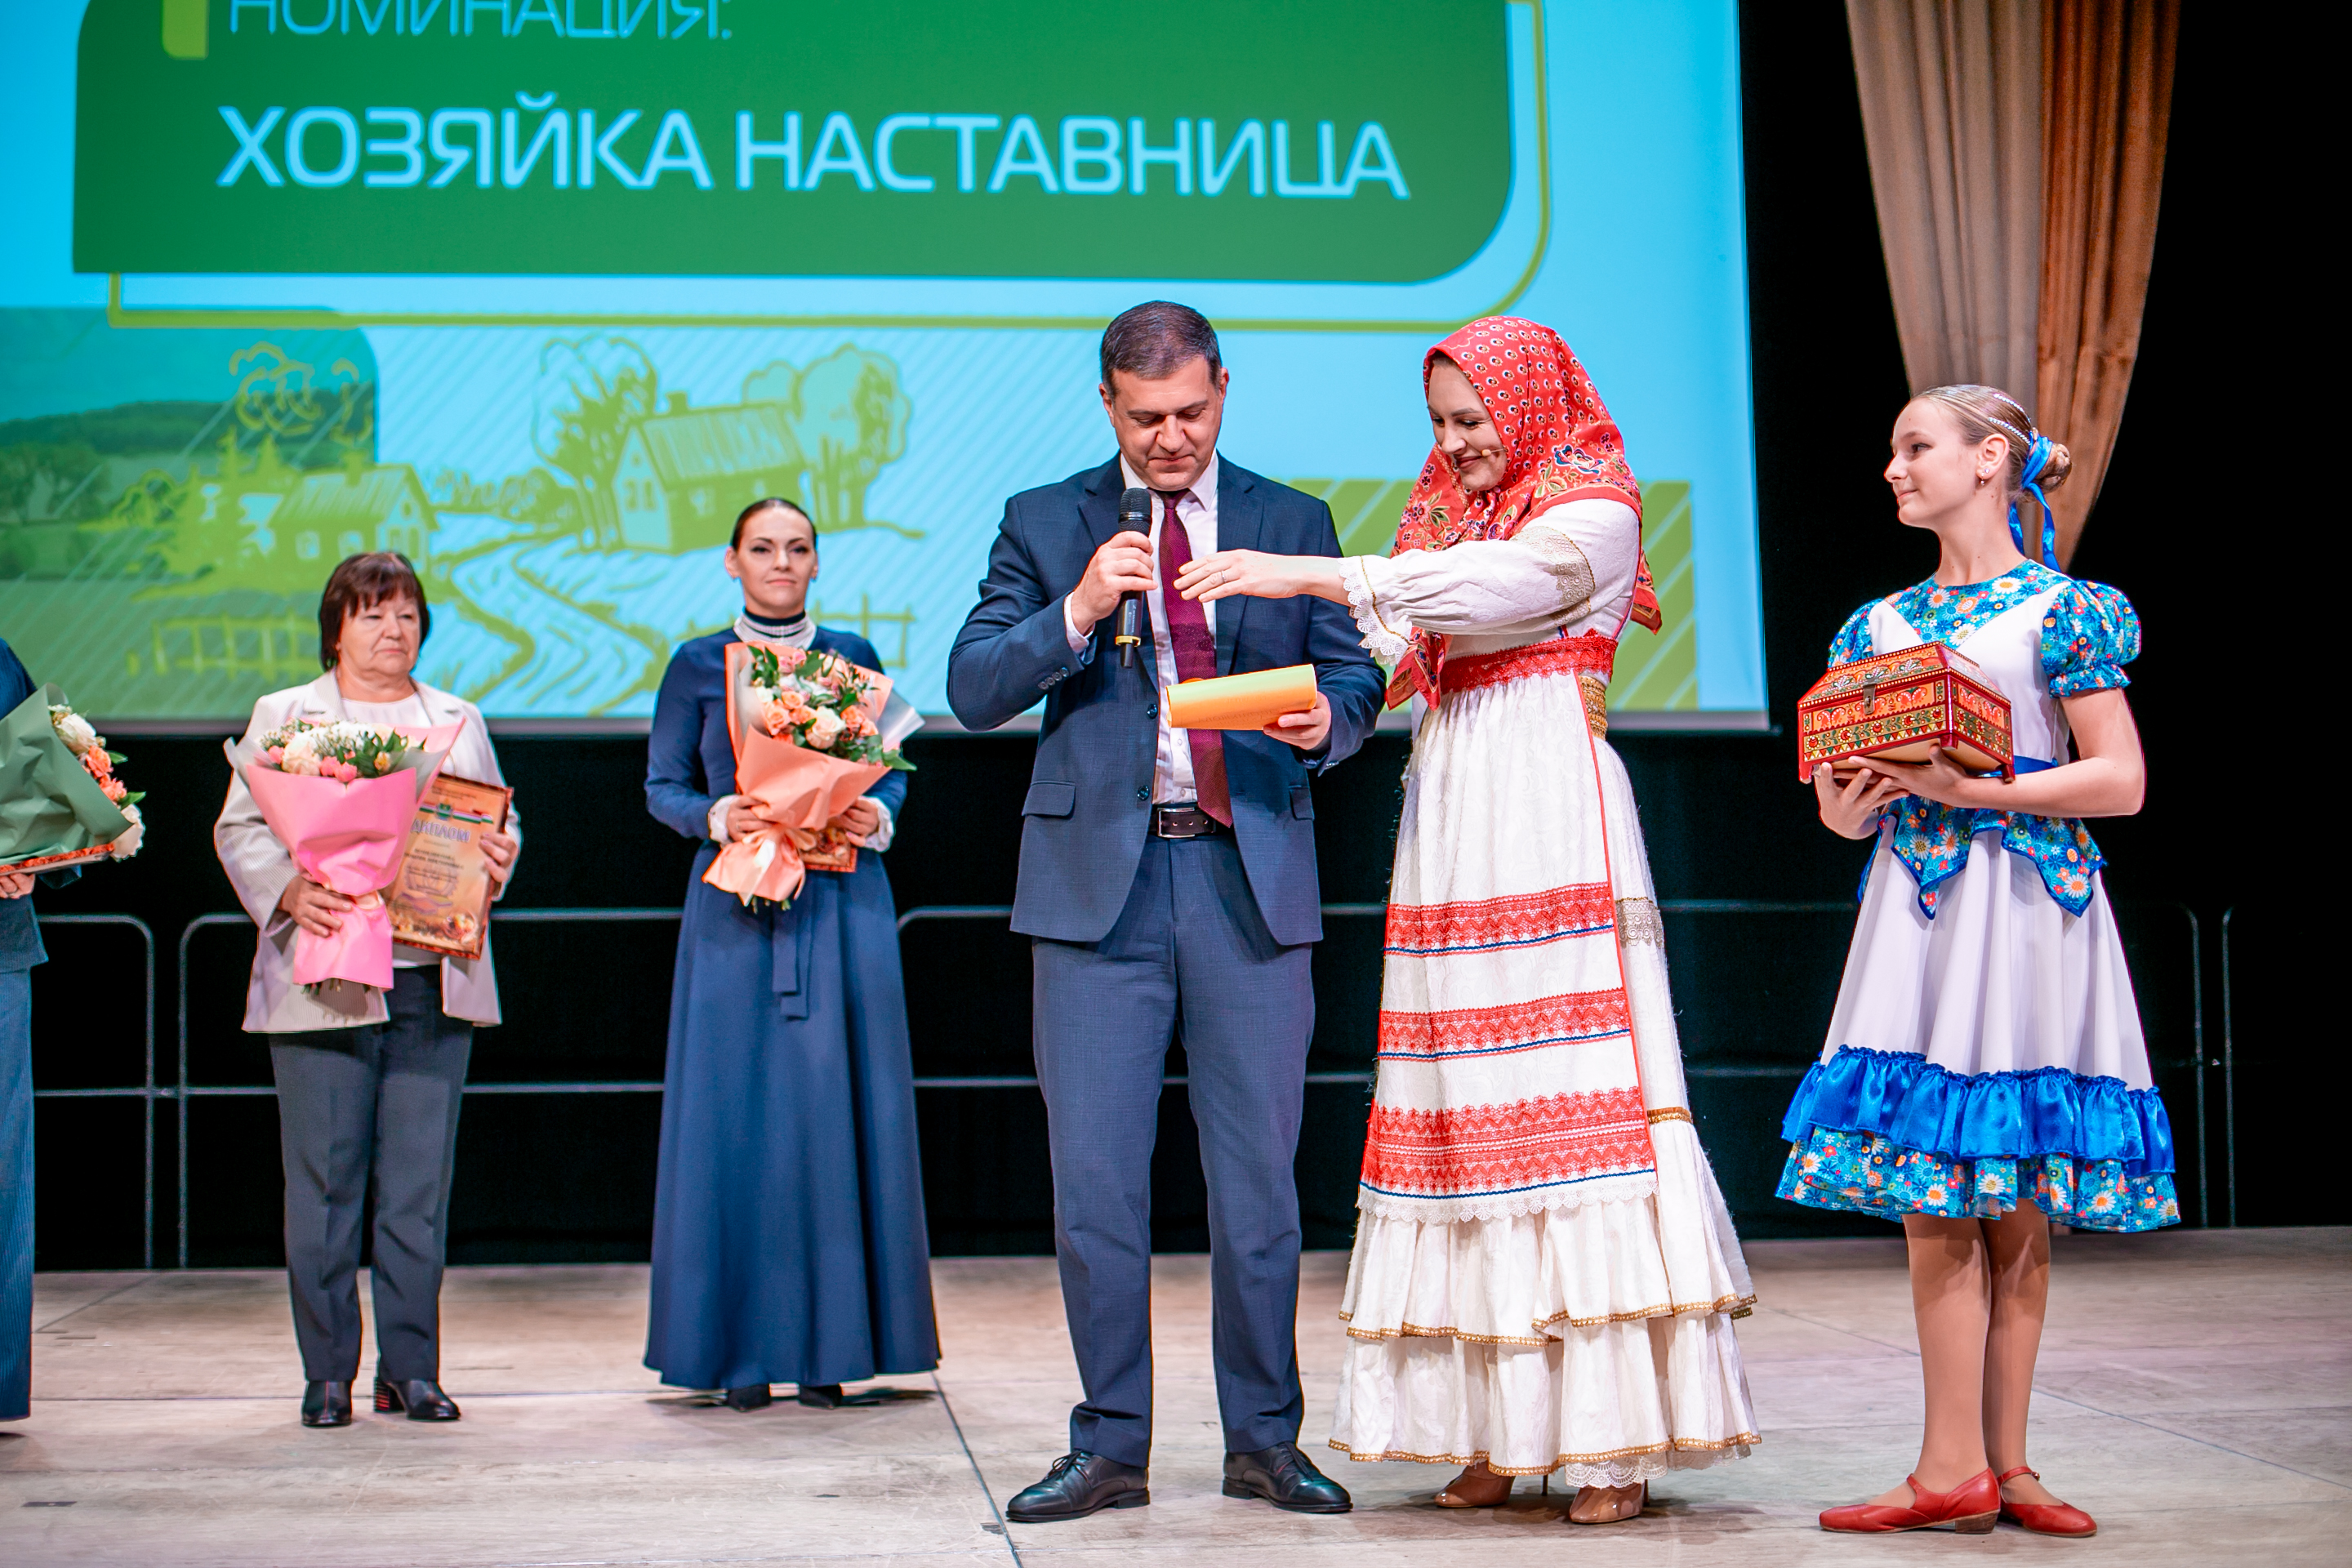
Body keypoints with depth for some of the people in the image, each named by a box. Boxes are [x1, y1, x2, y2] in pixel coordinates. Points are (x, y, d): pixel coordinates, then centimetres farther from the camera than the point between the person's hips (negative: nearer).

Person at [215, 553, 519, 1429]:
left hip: (434, 983, 2)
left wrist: (499, 856, -3)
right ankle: (327, 1373, 5)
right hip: (323, 983, -2)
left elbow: (499, 824, 20)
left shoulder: (459, 721, 19)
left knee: (420, 1184, 1)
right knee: (323, 1183, -2)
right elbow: (240, 830, 2)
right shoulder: (283, 717, 10)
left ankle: (411, 1367, 9)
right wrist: (290, 891, -16)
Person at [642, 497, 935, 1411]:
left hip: (843, 901, 1)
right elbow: (663, 787, 7)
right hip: (736, 909, -1)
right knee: (735, 1112, -3)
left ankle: (829, 1345, 4)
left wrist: (877, 815, -8)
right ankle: (743, 1347, 3)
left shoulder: (853, 658, 11)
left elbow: (892, 770, 13)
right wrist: (719, 816, -12)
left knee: (837, 1110, -1)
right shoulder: (697, 667, 8)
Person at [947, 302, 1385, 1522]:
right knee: (1093, 1178, 0)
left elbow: (1353, 678, 8)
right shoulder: (1045, 524, 9)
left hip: (1250, 876, 0)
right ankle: (1110, 1446, 10)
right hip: (1100, 879, 0)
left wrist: (1326, 720, -15)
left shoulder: (1292, 523, 11)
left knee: (1258, 1176, 4)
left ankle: (1264, 1440, 15)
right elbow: (973, 689, 1)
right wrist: (1077, 613, -15)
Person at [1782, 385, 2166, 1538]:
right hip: (1917, 911, 4)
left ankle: (1995, 1465, 5)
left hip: (2029, 909, -4)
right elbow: (1842, 809, 17)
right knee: (1935, 1199, -2)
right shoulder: (1881, 623, 15)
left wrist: (1972, 790, -15)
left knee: (2015, 1207, -1)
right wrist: (1852, 802, -6)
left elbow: (2120, 781, -7)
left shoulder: (2063, 610, 0)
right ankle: (1963, 1467, -1)